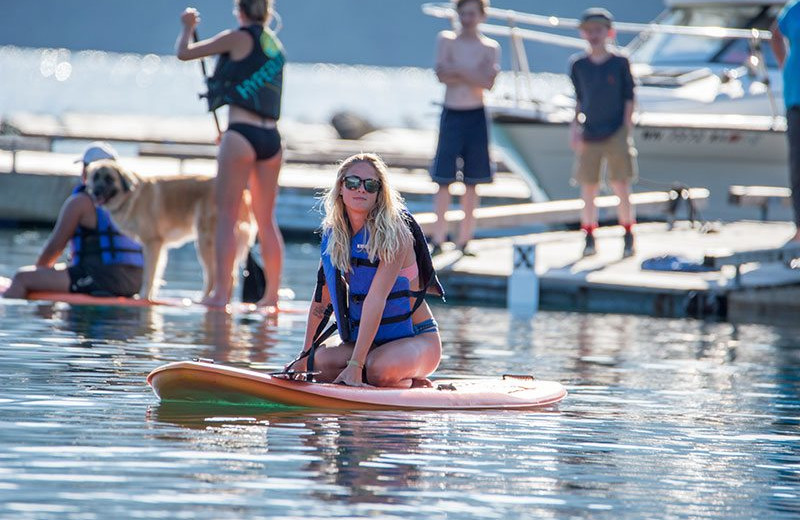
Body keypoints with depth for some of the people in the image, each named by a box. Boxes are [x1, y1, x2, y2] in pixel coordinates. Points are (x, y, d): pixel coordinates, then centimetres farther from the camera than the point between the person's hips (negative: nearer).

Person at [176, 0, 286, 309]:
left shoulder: (238, 38, -2)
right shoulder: (275, 46, 16)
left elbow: (184, 53, 2)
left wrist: (188, 27, 21)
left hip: (241, 133, -6)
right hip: (271, 138, 6)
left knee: (227, 215, -3)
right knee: (266, 219, 12)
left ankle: (221, 292, -9)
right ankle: (272, 293, 12)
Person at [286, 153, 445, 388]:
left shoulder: (393, 235, -17)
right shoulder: (333, 234, 3)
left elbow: (376, 299, -26)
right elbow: (321, 300, 9)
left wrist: (355, 365, -33)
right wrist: (305, 356, 5)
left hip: (416, 339, -6)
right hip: (369, 342, 6)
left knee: (379, 369, -38)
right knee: (319, 363, -25)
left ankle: (410, 381, -4)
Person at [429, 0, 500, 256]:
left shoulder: (491, 48, 4)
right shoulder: (446, 40, 3)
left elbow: (488, 82, -12)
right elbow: (442, 75, -11)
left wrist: (457, 71, -13)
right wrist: (473, 75, -13)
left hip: (476, 117, 1)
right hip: (451, 115, -1)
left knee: (472, 183, 4)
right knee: (444, 180, -5)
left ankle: (464, 239, 10)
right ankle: (438, 239, -2)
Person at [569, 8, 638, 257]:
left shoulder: (620, 63, -2)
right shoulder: (578, 65, 6)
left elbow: (628, 99, 1)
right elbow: (579, 100, 13)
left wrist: (627, 132, -5)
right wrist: (575, 128, 4)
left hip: (616, 134, -3)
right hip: (589, 134, 3)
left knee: (621, 186, -4)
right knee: (588, 188, 3)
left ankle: (628, 237, 5)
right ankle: (589, 238, 10)